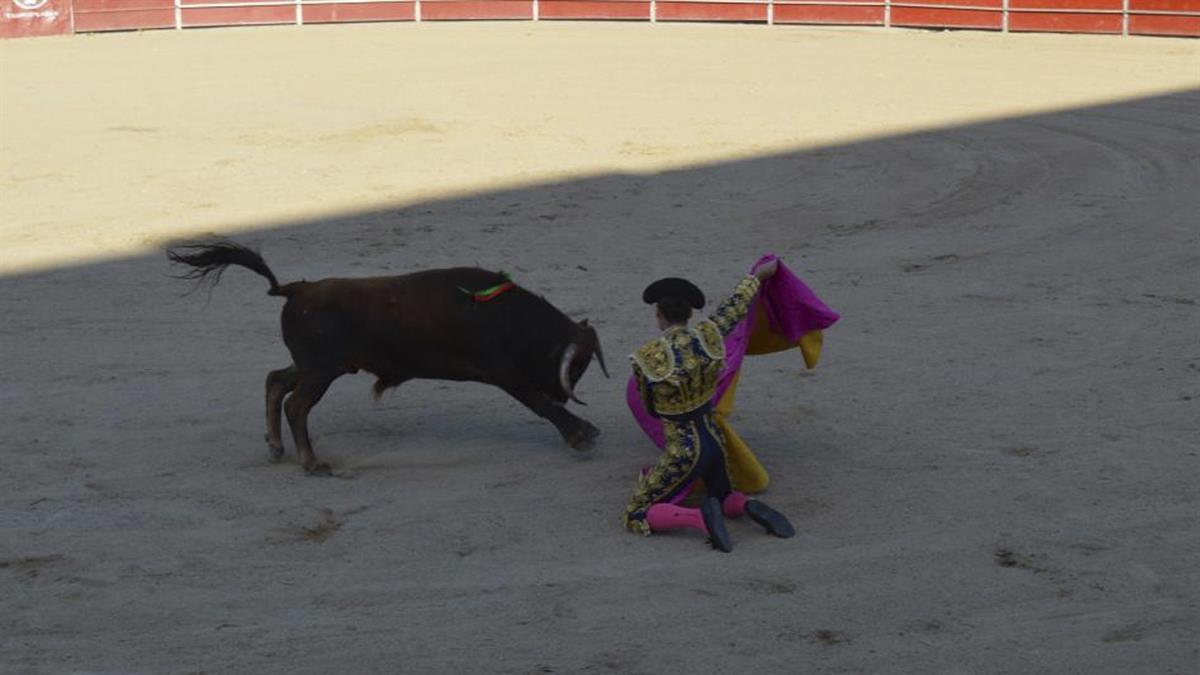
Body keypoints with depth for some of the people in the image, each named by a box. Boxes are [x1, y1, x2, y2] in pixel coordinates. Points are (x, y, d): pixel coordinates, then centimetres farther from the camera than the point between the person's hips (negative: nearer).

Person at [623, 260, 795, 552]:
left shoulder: (646, 358, -20)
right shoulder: (707, 335, -9)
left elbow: (649, 407, -1)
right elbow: (735, 304, 11)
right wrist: (758, 274, 31)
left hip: (683, 451, -5)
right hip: (713, 440, 5)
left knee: (636, 518, 3)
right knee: (724, 499, 32)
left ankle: (700, 517, -21)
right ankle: (749, 507, -4)